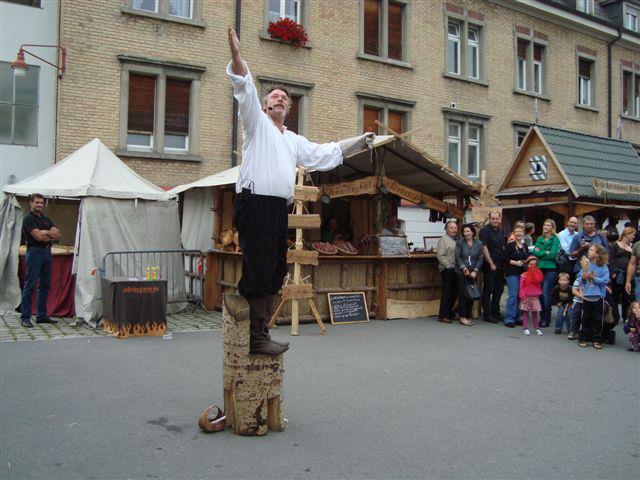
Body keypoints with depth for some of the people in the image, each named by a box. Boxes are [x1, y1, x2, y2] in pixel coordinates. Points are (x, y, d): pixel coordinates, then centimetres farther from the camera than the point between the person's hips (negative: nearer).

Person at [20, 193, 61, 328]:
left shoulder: (46, 219, 17)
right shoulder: (28, 219, -6)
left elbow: (58, 234, 7)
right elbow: (38, 237, -17)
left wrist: (45, 232, -10)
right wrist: (50, 235, -1)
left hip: (47, 252, 8)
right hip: (34, 252, -8)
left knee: (45, 285, 10)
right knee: (30, 285, -7)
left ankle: (42, 315, 17)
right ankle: (25, 317, -3)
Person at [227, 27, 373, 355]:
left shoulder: (294, 141, 27)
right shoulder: (257, 123, 8)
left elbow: (326, 154, 32)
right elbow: (245, 90, -7)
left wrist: (359, 142, 31)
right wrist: (236, 55, -21)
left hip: (278, 208, 8)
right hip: (255, 204, -8)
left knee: (275, 272, 8)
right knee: (258, 272, -11)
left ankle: (260, 333, 17)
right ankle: (256, 338, -5)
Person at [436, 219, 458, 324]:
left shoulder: (457, 240, 18)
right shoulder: (443, 239, -5)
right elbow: (440, 255, -12)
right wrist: (449, 266, -13)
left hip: (456, 270, 7)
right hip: (447, 270, -7)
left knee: (454, 293, 10)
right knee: (447, 292, -5)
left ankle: (450, 313, 21)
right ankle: (443, 316, 0)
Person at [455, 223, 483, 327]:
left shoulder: (479, 243, 7)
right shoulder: (459, 242, 2)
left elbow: (480, 258, 5)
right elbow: (458, 257, -2)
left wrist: (475, 271, -6)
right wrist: (464, 268, -11)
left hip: (473, 273, 2)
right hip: (461, 272, -2)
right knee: (463, 294, -5)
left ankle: (468, 316, 12)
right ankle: (462, 317, 1)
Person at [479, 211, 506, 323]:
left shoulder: (501, 231, 14)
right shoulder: (485, 230, -9)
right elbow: (484, 248, -14)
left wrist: (504, 262, 10)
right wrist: (491, 263, -17)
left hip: (500, 265, 7)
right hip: (489, 265, -7)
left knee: (499, 289, 13)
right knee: (488, 290, -2)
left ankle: (495, 312, 24)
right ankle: (487, 314, 4)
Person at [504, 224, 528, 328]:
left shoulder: (525, 246, 14)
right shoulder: (510, 245, -3)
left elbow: (528, 258, 21)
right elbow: (505, 259, -8)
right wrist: (515, 262, -16)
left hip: (523, 273, 6)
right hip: (512, 273, -6)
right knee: (513, 295, -10)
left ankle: (517, 317, 17)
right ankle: (509, 319, -5)